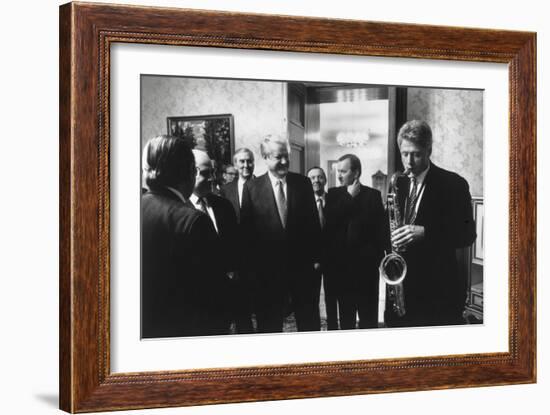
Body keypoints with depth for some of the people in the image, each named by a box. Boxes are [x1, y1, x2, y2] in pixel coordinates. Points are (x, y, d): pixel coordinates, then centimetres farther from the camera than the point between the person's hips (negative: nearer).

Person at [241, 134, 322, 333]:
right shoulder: (252, 187, -1)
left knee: (309, 322, 10)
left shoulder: (302, 183, 4)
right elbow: (246, 228, -1)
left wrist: (316, 257, 1)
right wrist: (251, 264, -5)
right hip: (268, 268, -1)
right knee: (269, 324, 8)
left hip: (302, 265, 2)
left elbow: (313, 222, 6)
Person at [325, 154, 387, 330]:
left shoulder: (372, 195, 0)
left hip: (365, 266, -2)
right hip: (340, 265, 3)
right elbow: (329, 221, -9)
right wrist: (349, 197, -9)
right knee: (345, 315, 11)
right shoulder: (333, 194, 7)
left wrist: (376, 256, -12)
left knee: (368, 317, 2)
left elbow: (382, 229, -3)